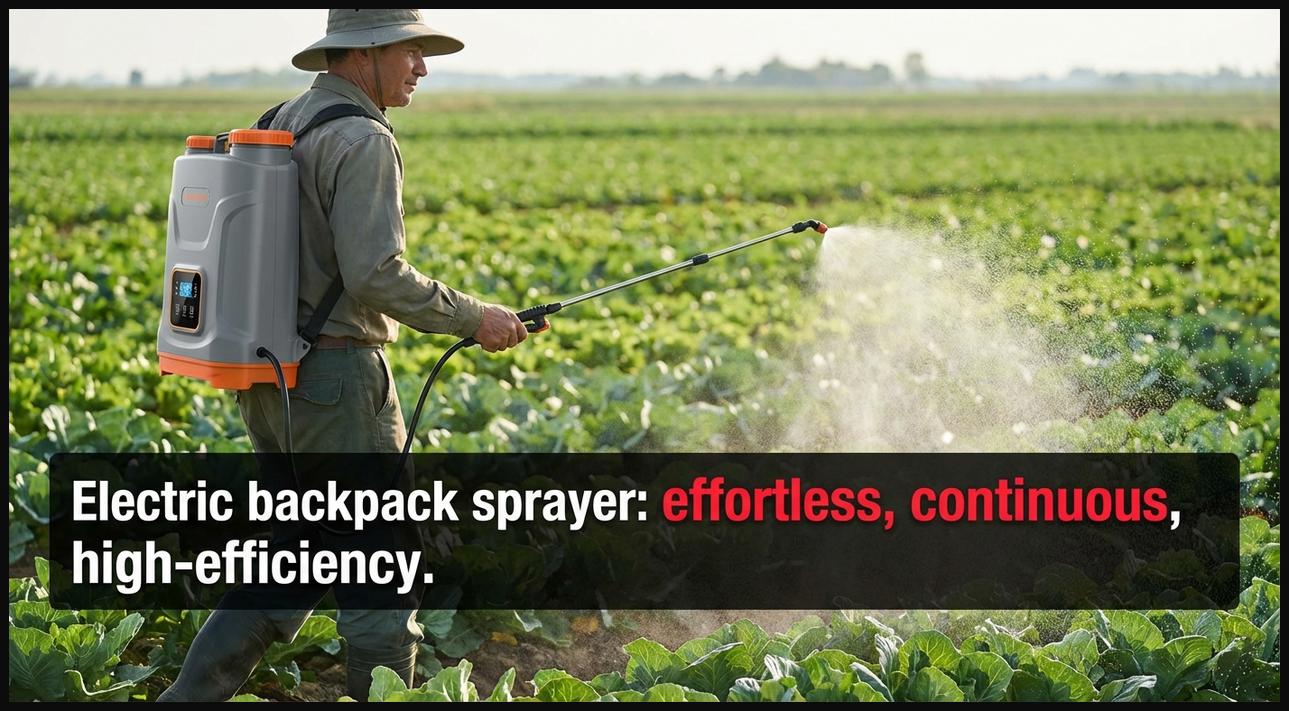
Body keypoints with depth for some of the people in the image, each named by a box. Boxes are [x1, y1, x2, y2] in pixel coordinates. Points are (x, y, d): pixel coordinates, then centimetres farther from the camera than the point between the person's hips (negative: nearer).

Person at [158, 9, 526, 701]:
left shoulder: (279, 124, 14)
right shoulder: (363, 140, -15)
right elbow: (376, 274, -23)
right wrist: (473, 318, -12)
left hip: (264, 376, 9)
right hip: (335, 376, -9)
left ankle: (190, 697, 9)